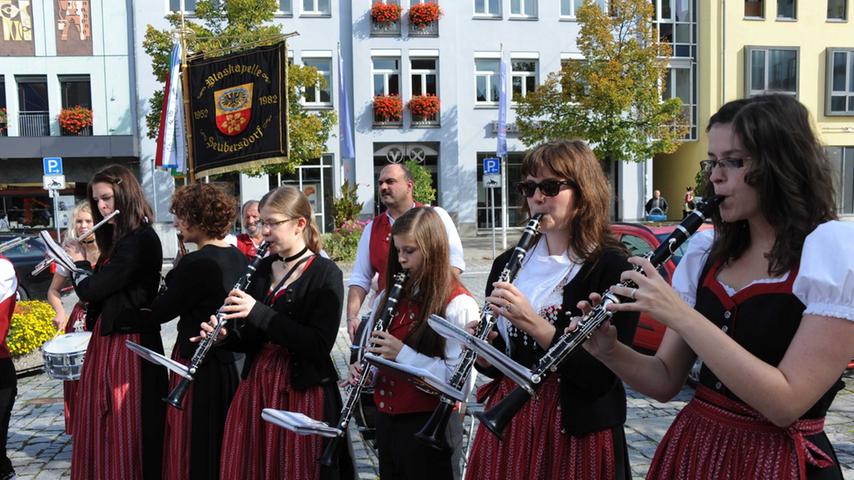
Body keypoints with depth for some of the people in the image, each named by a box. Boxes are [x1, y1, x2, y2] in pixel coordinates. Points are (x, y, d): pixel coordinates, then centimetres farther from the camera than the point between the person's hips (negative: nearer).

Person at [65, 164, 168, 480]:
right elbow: (100, 287, 18)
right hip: (108, 338, 9)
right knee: (101, 421, 16)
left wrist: (78, 262, -1)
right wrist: (79, 263, 10)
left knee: (123, 426, 1)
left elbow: (90, 289, -19)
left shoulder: (140, 240, -18)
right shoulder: (120, 238, 13)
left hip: (128, 343, -9)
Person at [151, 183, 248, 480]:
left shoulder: (198, 263, -19)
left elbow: (160, 312, -11)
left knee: (193, 450, 5)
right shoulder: (237, 257, 6)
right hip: (232, 362, 8)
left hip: (199, 366, -8)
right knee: (222, 446, 20)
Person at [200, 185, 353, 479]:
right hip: (256, 386, 6)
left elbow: (319, 346, -21)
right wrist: (225, 336, -8)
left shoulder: (325, 274, -11)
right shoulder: (264, 268, 8)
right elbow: (255, 338, 13)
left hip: (303, 391, -6)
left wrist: (258, 312, -24)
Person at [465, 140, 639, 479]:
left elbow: (604, 377, -18)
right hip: (507, 420, 5)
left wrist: (534, 324, -27)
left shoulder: (611, 267, -12)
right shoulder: (507, 264, 3)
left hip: (578, 431, -4)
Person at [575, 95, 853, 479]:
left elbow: (786, 403, -21)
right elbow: (666, 382, 4)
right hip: (692, 449, 5)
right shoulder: (706, 251, 3)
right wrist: (608, 351, -15)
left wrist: (680, 315, -26)